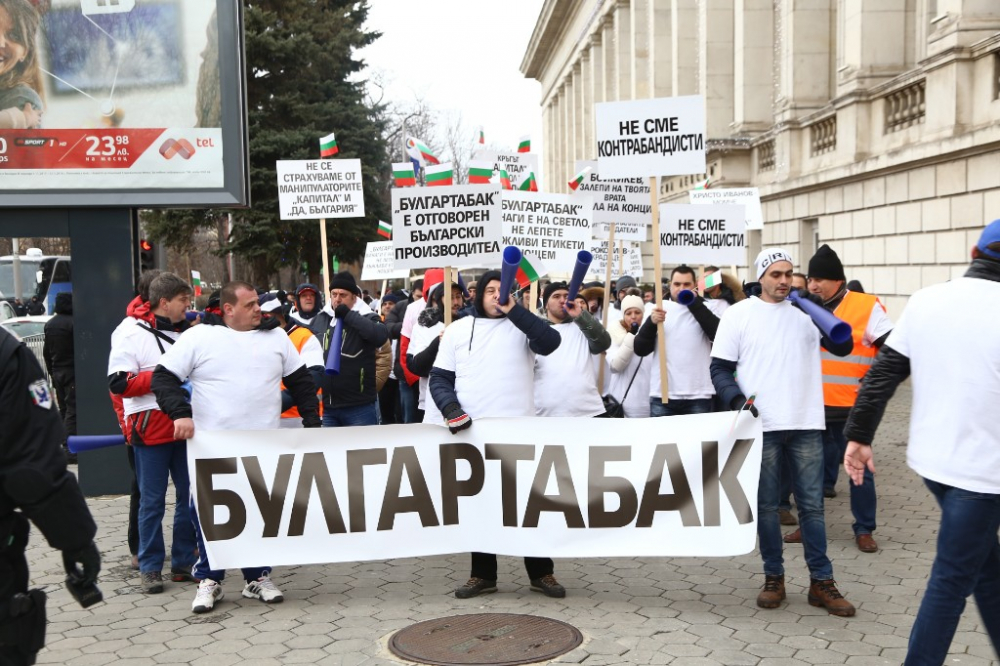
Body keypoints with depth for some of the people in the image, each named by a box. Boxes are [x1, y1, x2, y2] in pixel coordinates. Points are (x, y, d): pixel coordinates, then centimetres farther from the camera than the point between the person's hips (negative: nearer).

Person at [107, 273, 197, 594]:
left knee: (191, 495, 8)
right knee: (152, 501, 2)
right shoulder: (133, 336, -2)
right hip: (151, 430, -5)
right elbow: (118, 383, -11)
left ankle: (184, 562, 19)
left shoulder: (190, 334, 12)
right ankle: (150, 568, 12)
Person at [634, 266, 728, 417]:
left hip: (699, 394, -1)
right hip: (662, 394, 1)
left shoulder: (706, 307, 7)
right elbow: (640, 349, 4)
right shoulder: (657, 308, 8)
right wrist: (651, 322, -13)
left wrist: (695, 303, -10)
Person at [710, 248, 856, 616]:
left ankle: (821, 582, 15)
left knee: (812, 504, 6)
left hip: (806, 423, 2)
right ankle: (774, 578, 20)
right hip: (761, 425, -2)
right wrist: (738, 400, -16)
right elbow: (720, 368, 1)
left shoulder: (806, 311, 9)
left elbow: (843, 347, 9)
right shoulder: (739, 314, 1)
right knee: (766, 505, 7)